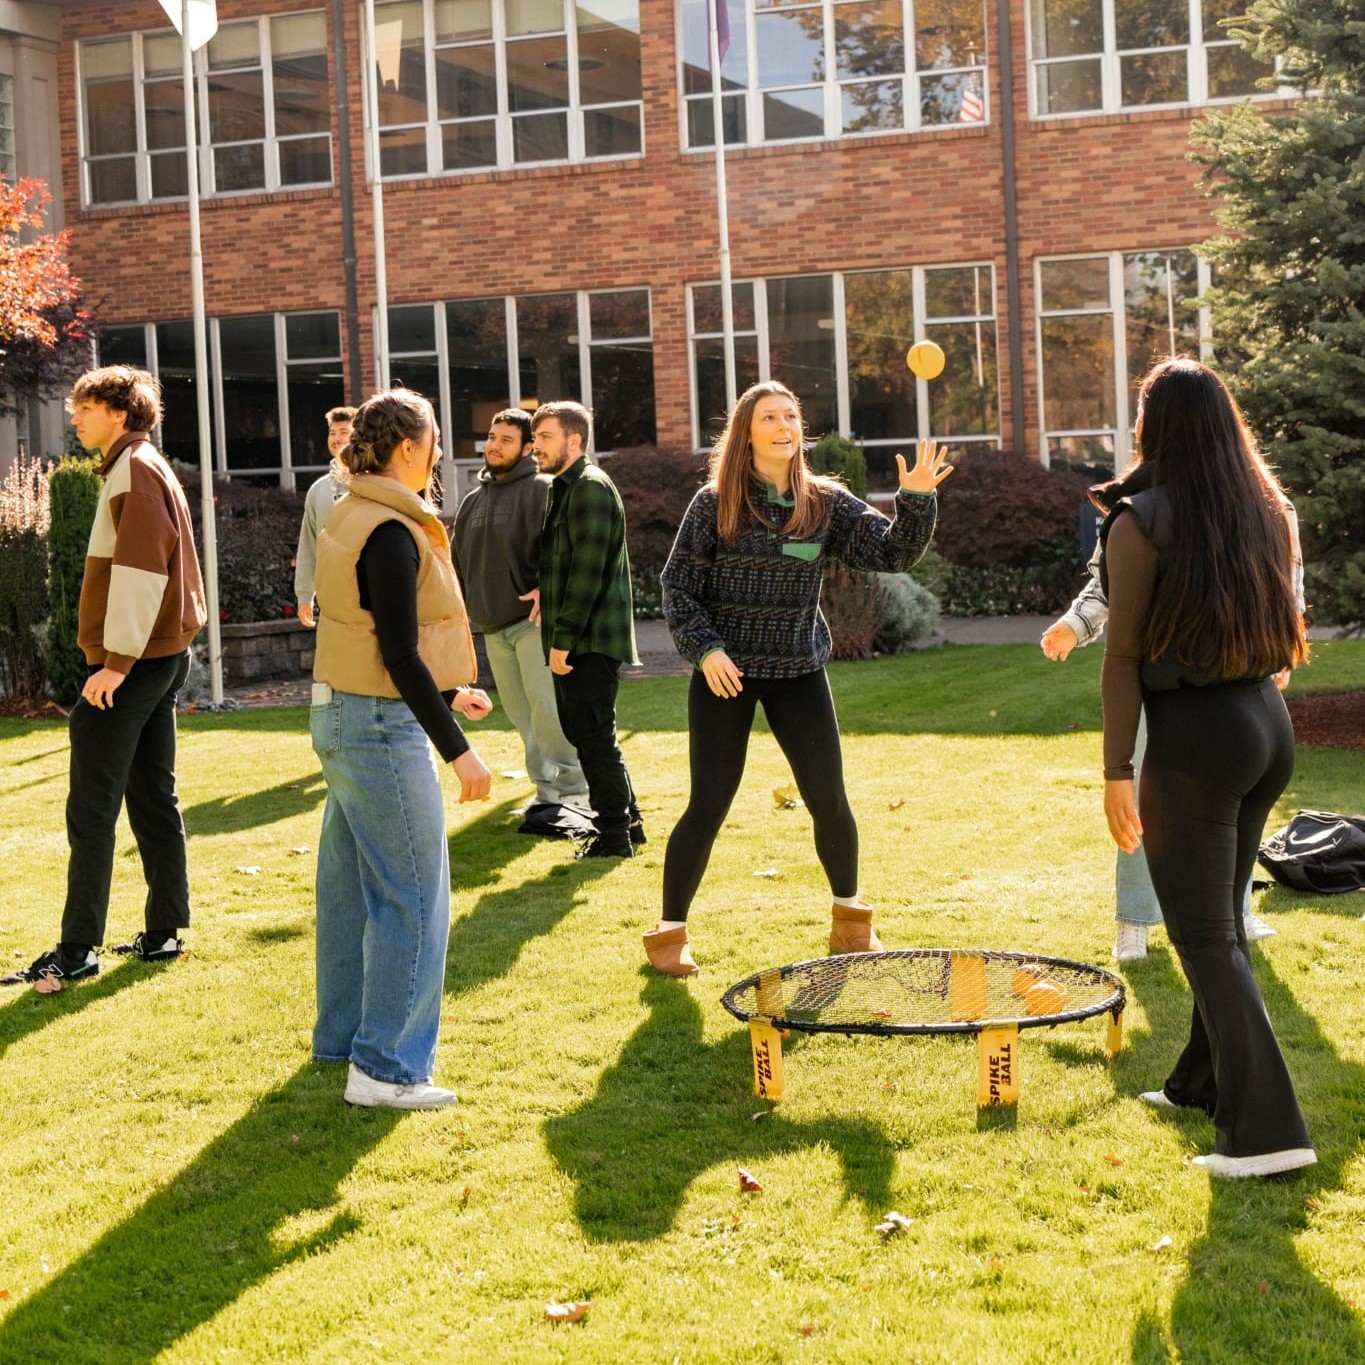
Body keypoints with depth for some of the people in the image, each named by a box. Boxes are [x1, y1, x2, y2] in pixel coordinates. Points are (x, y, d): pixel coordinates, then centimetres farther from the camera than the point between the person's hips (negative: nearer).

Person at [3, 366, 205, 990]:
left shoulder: (134, 469, -12)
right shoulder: (148, 468, 18)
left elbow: (140, 569, -20)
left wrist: (115, 660, -22)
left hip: (131, 662, -10)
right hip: (163, 656, 10)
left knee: (91, 808, -8)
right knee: (153, 797, 11)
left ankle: (77, 950, -7)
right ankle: (164, 932, 15)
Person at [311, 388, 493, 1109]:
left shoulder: (349, 520, 11)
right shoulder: (391, 534, -18)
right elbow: (399, 654, -21)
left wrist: (445, 693, 24)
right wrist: (457, 749, -19)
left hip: (341, 717, 10)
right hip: (383, 727, -10)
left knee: (352, 886, 18)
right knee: (413, 899, -4)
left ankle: (342, 1039, 30)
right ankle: (386, 1068, 0)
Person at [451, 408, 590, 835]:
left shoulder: (542, 490, -5)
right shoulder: (473, 499, 19)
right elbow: (457, 560, 26)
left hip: (533, 619, -8)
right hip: (492, 625, 8)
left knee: (547, 707, -12)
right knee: (521, 713, 9)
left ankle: (570, 795, -8)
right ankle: (547, 791, 17)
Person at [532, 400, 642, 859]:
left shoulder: (590, 488, -14)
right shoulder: (564, 488, 17)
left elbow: (588, 572, -20)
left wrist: (563, 639, -21)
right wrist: (545, 590, 8)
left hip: (590, 640, -10)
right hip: (575, 641, 10)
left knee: (594, 736, -5)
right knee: (583, 732, 15)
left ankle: (614, 835, 3)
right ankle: (627, 821, 24)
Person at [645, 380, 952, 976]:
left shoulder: (826, 502, 1)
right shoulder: (716, 503, -5)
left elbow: (892, 552, -5)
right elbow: (677, 584, -2)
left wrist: (917, 500, -21)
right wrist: (704, 648, -13)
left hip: (798, 671, 2)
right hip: (725, 672, -2)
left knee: (829, 801, 2)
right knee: (708, 805, -1)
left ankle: (851, 921, 23)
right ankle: (669, 933, 11)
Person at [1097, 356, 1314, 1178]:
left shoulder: (1142, 523, -12)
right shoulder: (1267, 512, 6)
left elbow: (1124, 657, -11)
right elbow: (1279, 628, 15)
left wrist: (1117, 772, -8)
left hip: (1194, 738, -7)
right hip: (1269, 724, 7)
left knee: (1203, 934, -2)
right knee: (1223, 918, 21)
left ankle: (1268, 1129, -7)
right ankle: (1207, 1080, 34)